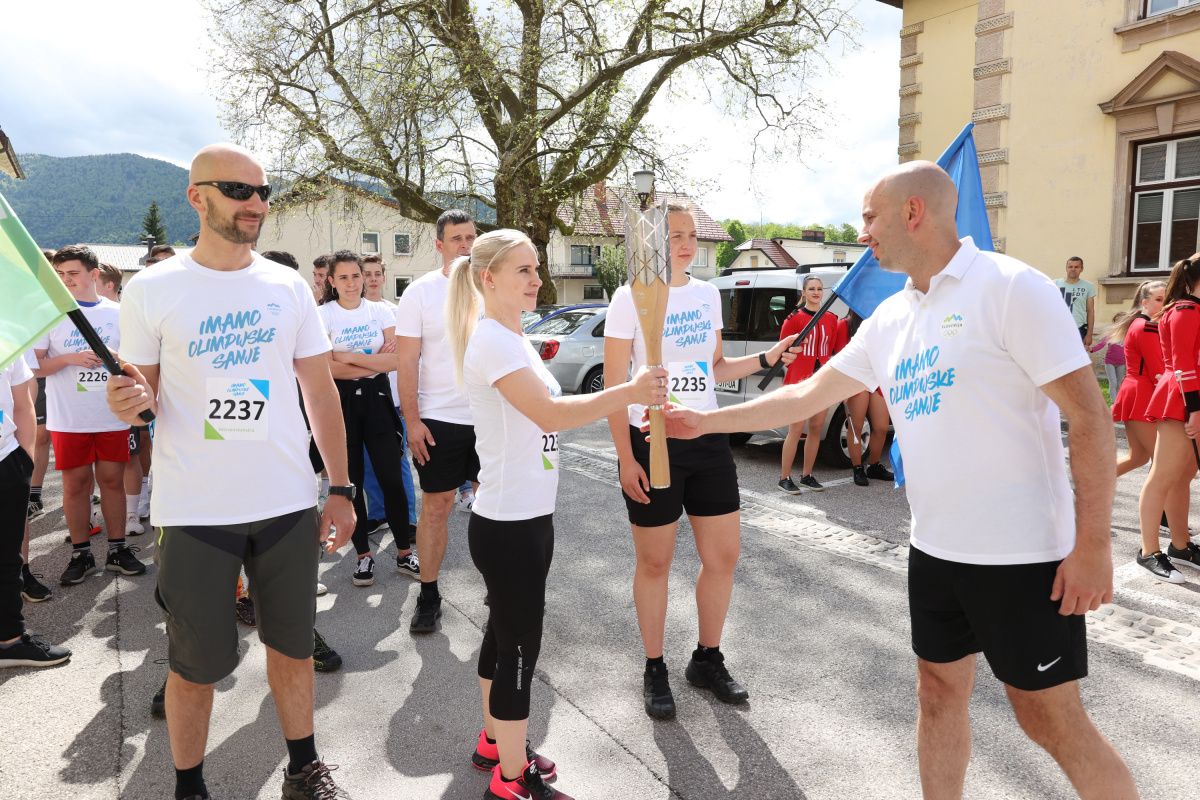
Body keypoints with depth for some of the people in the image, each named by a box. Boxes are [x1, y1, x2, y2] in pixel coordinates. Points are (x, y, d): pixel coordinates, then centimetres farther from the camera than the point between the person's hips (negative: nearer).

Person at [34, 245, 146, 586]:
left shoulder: (117, 313, 5)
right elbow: (33, 365, -2)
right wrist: (70, 358, -16)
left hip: (112, 416, 1)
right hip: (68, 419, -1)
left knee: (112, 480, 7)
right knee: (75, 484, 5)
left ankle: (117, 549, 18)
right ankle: (81, 554, 17)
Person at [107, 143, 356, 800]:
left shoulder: (288, 287, 3)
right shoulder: (151, 289, -3)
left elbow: (320, 391, 5)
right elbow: (143, 392, 4)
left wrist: (341, 488, 1)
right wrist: (129, 401, -21)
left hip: (288, 503, 2)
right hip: (193, 511, -2)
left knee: (292, 645, 14)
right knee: (196, 663, 9)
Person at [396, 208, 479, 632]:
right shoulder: (420, 291, -1)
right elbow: (407, 361, -3)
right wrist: (412, 420, -10)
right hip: (439, 418, -2)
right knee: (435, 506, 4)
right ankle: (428, 597, 17)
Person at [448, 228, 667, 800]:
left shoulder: (510, 338, 12)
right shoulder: (492, 340, -19)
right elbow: (551, 414, -28)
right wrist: (628, 393, -31)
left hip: (525, 517, 10)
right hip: (508, 524, -10)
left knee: (505, 634, 21)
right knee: (519, 648, 2)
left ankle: (495, 743, 38)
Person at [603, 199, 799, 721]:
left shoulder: (707, 294, 10)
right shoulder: (631, 298, -7)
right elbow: (613, 386, -8)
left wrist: (764, 359, 3)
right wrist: (625, 458, -13)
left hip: (707, 440, 5)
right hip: (651, 443, -5)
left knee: (724, 554, 9)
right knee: (655, 562, 6)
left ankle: (707, 660, 29)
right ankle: (654, 671, 25)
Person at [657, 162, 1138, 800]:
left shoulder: (1010, 288, -13)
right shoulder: (889, 320, 8)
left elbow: (1090, 417, -14)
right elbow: (807, 396, 12)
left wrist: (1093, 545, -16)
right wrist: (704, 421, 13)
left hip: (1022, 555, -7)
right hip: (935, 549, 7)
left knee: (1050, 719, 5)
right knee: (938, 694, 17)